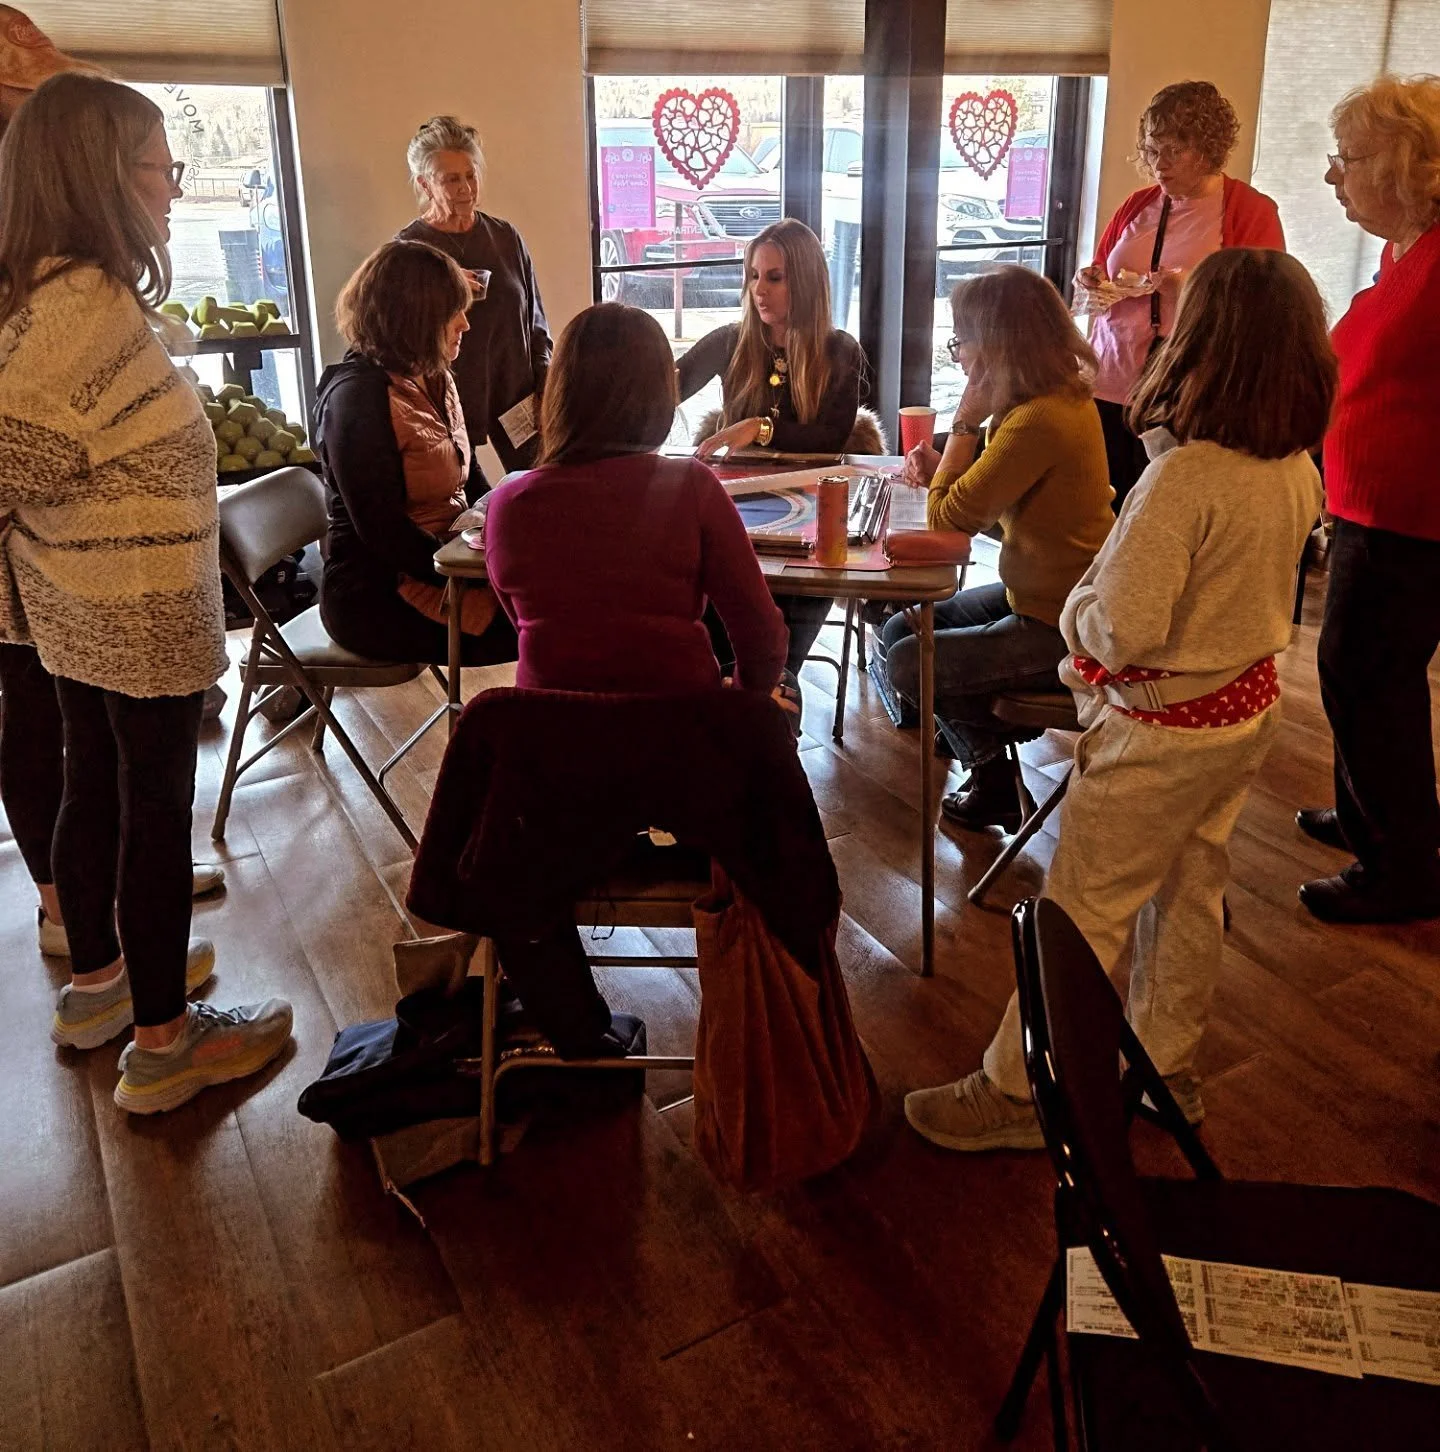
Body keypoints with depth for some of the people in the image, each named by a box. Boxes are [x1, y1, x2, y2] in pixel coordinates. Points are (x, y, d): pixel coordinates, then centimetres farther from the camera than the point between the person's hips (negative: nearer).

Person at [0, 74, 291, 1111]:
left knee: (96, 787, 20)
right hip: (143, 610, -9)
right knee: (158, 810, 2)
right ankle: (165, 1042, 16)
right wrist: (94, 486, -11)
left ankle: (96, 982, 38)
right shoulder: (90, 304, -21)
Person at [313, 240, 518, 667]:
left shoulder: (435, 380, 9)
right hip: (381, 598, -9)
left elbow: (471, 480, 17)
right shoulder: (359, 397, -17)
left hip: (450, 563, 9)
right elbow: (384, 533, -21)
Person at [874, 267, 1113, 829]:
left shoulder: (1039, 421, -28)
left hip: (1058, 630, -10)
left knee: (905, 664, -4)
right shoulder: (1067, 394, 1)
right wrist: (943, 471, -5)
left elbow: (947, 518, -20)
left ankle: (994, 785, 17)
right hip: (1048, 594, 10)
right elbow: (996, 498, 11)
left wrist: (966, 417, -16)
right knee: (898, 630, 11)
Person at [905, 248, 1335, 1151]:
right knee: (1191, 894, 21)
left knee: (1082, 911, 4)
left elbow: (1122, 631, -29)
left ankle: (1016, 1094, 18)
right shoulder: (1301, 471, -2)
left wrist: (1081, 603, -9)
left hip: (1164, 729, -8)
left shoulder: (1185, 475, -28)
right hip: (1251, 706, 8)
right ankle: (1166, 1069, 38)